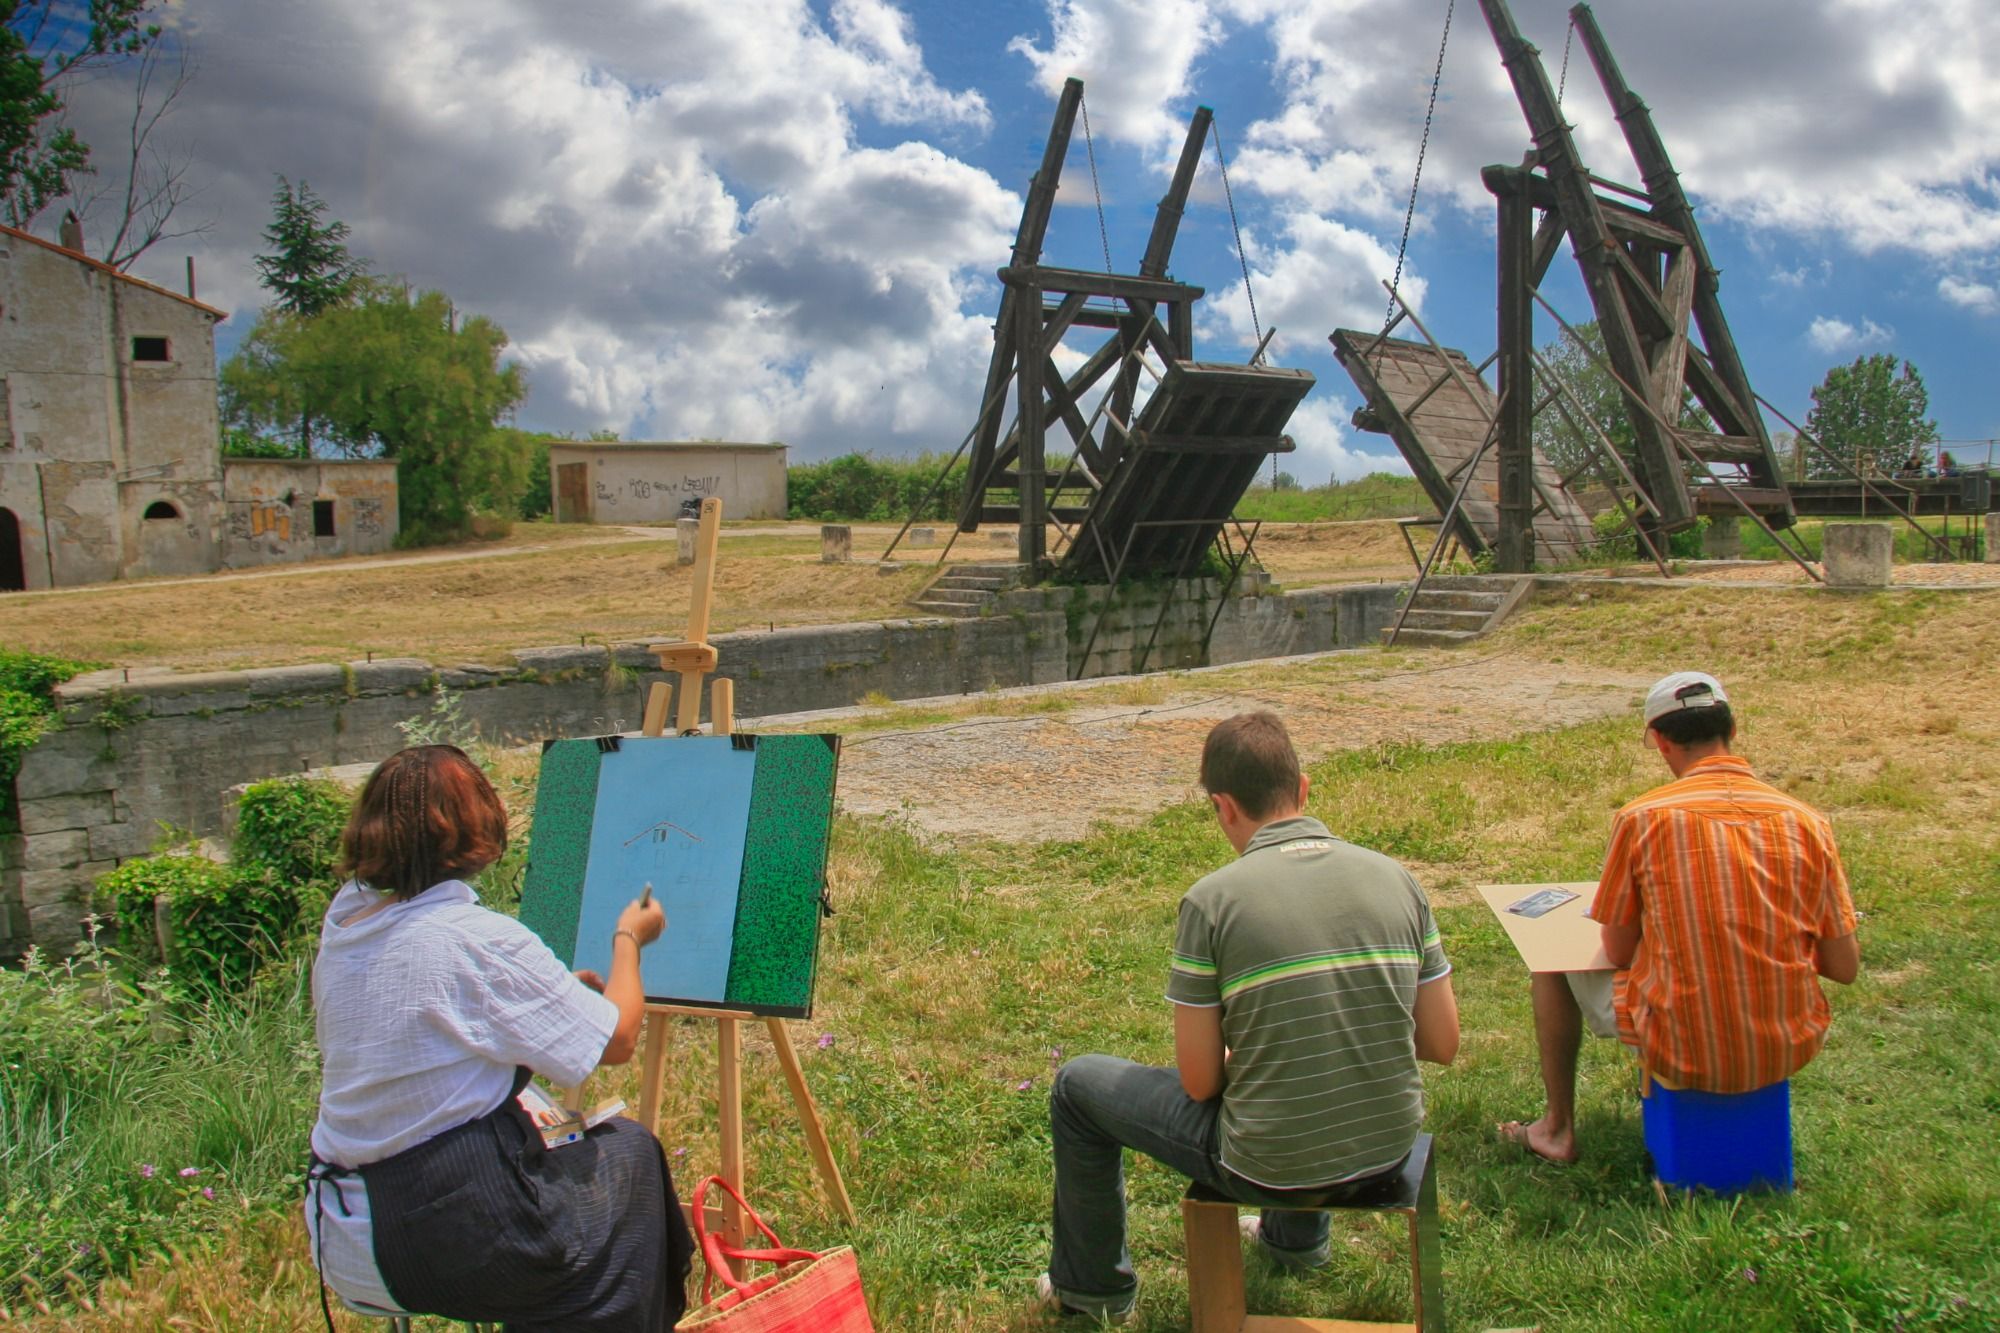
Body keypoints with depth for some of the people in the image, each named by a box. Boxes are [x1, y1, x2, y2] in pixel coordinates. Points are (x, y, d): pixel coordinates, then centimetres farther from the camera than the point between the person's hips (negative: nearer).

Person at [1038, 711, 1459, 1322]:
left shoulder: (1212, 900, -17)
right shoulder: (1394, 876, -5)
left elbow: (1198, 1082, -13)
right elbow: (1442, 1043, 1)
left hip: (1269, 1165, -5)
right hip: (1388, 1150, 5)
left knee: (1078, 1084, 17)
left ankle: (1091, 1284, 35)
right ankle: (1296, 1237, 54)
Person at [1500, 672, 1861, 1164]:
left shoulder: (1641, 818, -13)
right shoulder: (1807, 821, -4)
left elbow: (1618, 953, -5)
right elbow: (1845, 968, 0)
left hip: (1684, 1055, -3)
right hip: (1790, 1051, 4)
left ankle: (1558, 1127, 32)